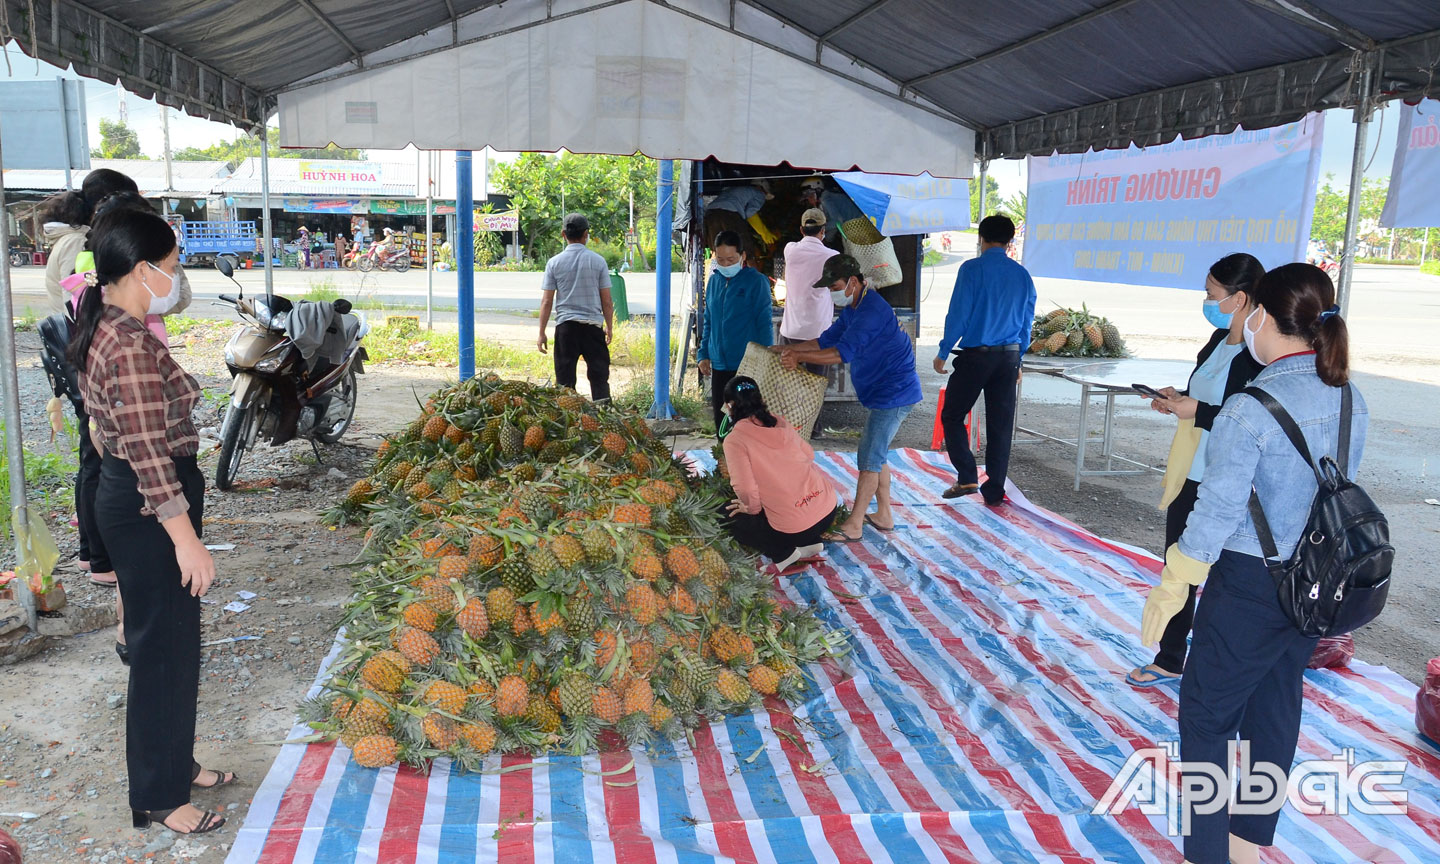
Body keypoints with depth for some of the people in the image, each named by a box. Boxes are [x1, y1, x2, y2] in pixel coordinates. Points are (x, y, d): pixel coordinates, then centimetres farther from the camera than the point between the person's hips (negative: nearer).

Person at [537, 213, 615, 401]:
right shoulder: (598, 261, 0)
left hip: (565, 324, 0)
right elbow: (606, 301, 2)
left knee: (565, 378, 5)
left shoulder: (554, 262, 1)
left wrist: (542, 333, 5)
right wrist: (609, 327, 14)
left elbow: (546, 301, 0)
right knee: (599, 375, 4)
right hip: (593, 324, 0)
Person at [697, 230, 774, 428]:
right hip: (719, 365, 5)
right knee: (721, 419, 12)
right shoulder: (714, 280, 8)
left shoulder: (756, 281, -8)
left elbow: (764, 324, -8)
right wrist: (703, 354, 10)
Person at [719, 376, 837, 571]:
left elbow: (746, 490, -18)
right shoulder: (779, 422, 8)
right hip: (828, 509, 6)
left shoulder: (734, 439, -10)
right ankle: (809, 543, 17)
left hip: (793, 526, -6)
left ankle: (783, 553, 1)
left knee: (728, 514, 16)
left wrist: (752, 508, 3)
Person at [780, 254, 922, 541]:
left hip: (893, 394, -11)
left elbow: (844, 352, -30)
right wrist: (790, 349, 7)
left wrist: (800, 357, -28)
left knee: (869, 459, -7)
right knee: (876, 456, 16)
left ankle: (853, 526, -1)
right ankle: (884, 516, 26)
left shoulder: (872, 310, -22)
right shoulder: (853, 308, 12)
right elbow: (828, 340, 16)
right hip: (885, 393, 11)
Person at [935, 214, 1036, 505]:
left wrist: (943, 352, -2)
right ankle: (994, 492, 14)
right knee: (1000, 426, 9)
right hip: (1009, 358, 5)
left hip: (975, 356, -5)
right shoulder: (1022, 275, 7)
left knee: (952, 416, 9)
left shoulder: (973, 269, -8)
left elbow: (958, 314, -11)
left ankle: (967, 478, -1)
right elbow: (1027, 321, 11)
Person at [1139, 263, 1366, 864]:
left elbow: (1215, 516, -19)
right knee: (1274, 713, 19)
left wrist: (1169, 590, -9)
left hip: (1249, 584, -7)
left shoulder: (1249, 411, -22)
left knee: (1206, 714, 8)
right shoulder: (1350, 401, 0)